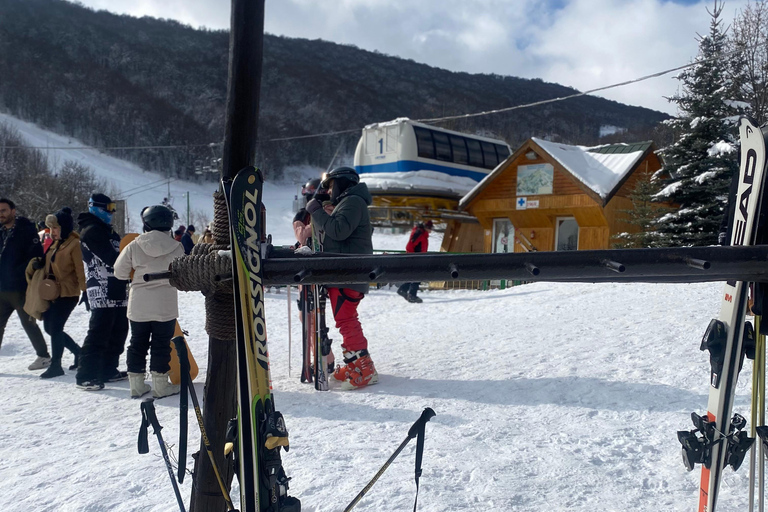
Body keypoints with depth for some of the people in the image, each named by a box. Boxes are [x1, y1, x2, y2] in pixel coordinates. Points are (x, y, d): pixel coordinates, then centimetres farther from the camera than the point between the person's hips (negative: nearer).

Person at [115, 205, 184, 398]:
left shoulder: (134, 246, -6)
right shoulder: (176, 247, -8)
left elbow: (120, 272, 1)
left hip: (138, 305, 1)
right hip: (166, 306, -1)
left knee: (138, 343, 13)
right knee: (161, 345, 7)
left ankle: (136, 384, 19)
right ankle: (160, 385, 11)